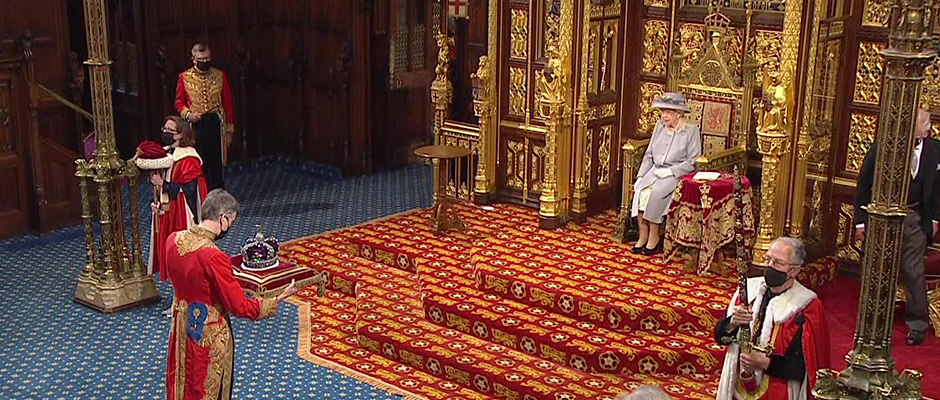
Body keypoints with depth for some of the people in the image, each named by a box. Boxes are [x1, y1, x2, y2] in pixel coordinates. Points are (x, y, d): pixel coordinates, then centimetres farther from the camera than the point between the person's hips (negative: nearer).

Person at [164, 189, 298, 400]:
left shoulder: (174, 240, -9)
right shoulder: (214, 258, -31)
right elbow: (240, 307, -23)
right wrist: (277, 299, -11)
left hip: (181, 329, 7)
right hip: (208, 337, -7)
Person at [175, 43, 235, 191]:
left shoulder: (220, 76, 3)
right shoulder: (184, 77, 2)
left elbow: (228, 104, 5)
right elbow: (179, 102, 9)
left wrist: (229, 130, 2)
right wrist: (188, 114, -13)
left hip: (216, 124, 0)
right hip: (196, 125, 0)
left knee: (217, 163, 4)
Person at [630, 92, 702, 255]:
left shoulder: (691, 130, -6)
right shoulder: (660, 126, 10)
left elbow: (693, 162, -10)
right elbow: (649, 155, 12)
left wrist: (670, 171, -19)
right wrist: (641, 176, 0)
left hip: (677, 173, -5)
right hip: (656, 170, 5)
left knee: (656, 192, -31)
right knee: (640, 189, -23)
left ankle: (654, 236, -19)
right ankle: (643, 234, -17)